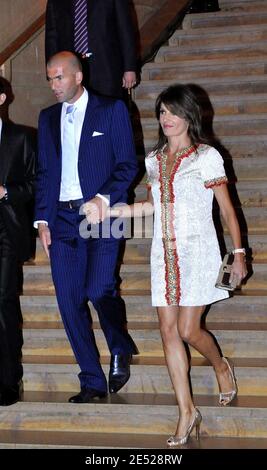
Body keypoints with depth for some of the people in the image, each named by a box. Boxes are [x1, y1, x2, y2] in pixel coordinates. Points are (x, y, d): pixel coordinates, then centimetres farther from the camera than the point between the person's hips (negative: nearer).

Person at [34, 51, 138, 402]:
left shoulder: (111, 110, 3)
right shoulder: (48, 118, 16)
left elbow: (128, 164, 0)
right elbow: (44, 173, 17)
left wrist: (103, 198, -15)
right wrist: (42, 221, 8)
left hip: (101, 213, -4)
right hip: (62, 218, 5)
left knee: (99, 289, -19)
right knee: (69, 301, -1)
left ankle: (121, 349, 13)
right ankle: (92, 383, 10)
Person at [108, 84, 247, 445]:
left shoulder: (206, 157, -4)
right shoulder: (154, 159, 11)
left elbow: (227, 208, -2)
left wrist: (239, 253, -5)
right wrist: (114, 210, 10)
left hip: (197, 252, -5)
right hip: (164, 254, 5)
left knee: (188, 330, -8)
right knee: (169, 330, 0)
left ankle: (221, 366, 26)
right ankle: (187, 412, 7)